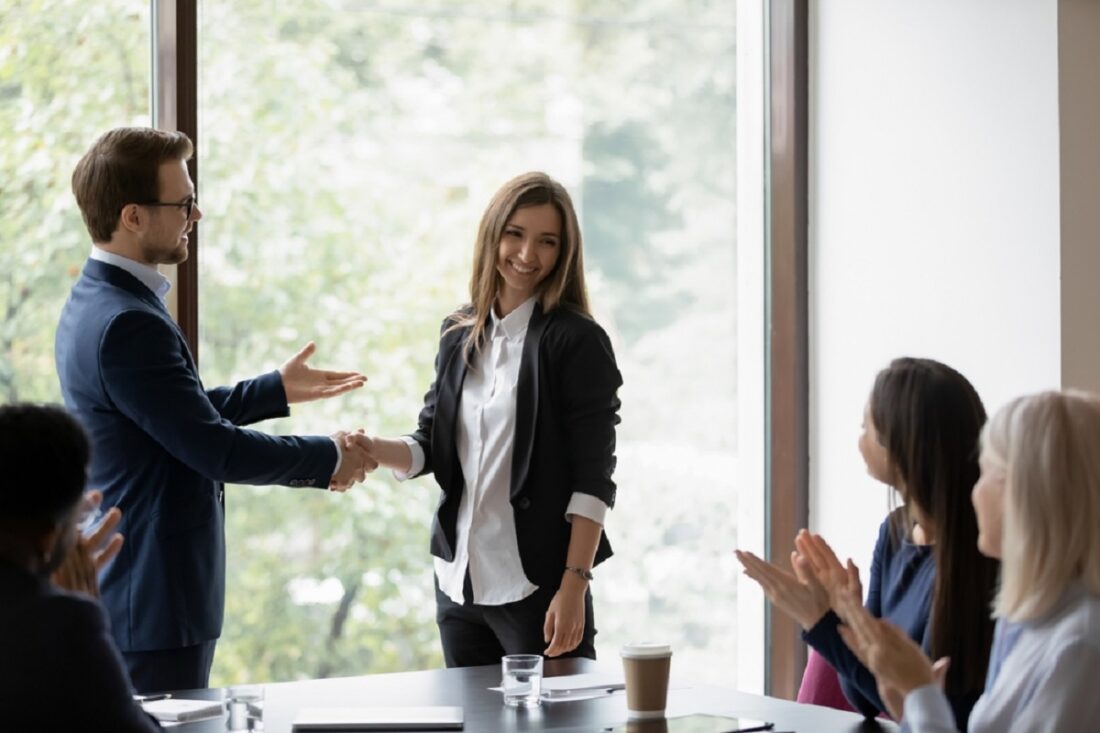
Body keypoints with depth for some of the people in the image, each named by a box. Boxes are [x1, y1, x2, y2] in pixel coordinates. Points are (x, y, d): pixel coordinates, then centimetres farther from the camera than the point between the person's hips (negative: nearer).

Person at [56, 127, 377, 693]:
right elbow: (216, 449, -22)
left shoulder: (95, 301, 9)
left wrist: (277, 390, 22)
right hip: (154, 601, -10)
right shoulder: (128, 324, -23)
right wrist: (329, 459, -8)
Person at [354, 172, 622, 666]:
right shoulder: (459, 335, 10)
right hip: (459, 584, 6)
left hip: (538, 588, -6)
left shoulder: (577, 341, -7)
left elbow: (593, 477, -10)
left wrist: (574, 586, -17)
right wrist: (368, 450, -8)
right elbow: (429, 448, 13)